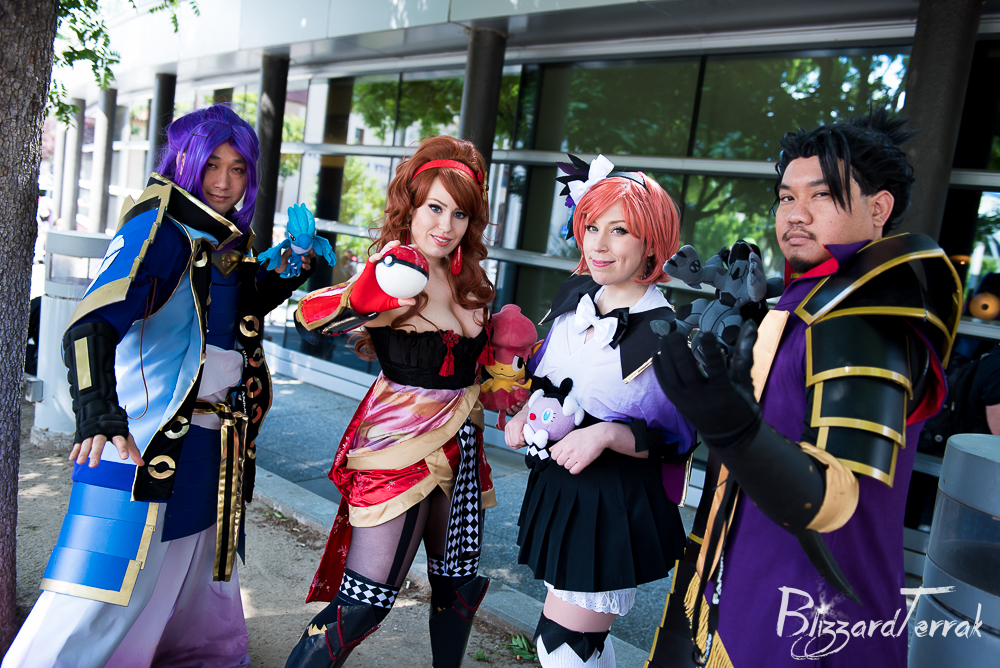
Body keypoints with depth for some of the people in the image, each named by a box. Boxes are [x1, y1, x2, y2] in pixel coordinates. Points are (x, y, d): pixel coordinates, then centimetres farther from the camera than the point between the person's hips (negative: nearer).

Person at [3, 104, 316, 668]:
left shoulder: (232, 240, 10)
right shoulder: (157, 230, -14)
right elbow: (93, 323, -26)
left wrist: (292, 272, 10)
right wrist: (99, 411, -41)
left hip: (213, 445, 8)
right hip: (143, 436, -8)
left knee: (200, 562, 24)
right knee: (104, 584, -8)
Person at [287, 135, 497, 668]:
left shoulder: (470, 281, 5)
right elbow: (307, 320, -31)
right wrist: (360, 297, -50)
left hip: (459, 444, 7)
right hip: (399, 445, -7)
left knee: (458, 583, 18)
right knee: (363, 604, -4)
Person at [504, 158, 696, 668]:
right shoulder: (574, 295, 1)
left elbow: (677, 440, -12)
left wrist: (607, 434, -25)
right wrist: (526, 413, -2)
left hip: (616, 506, -6)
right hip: (555, 486, 7)